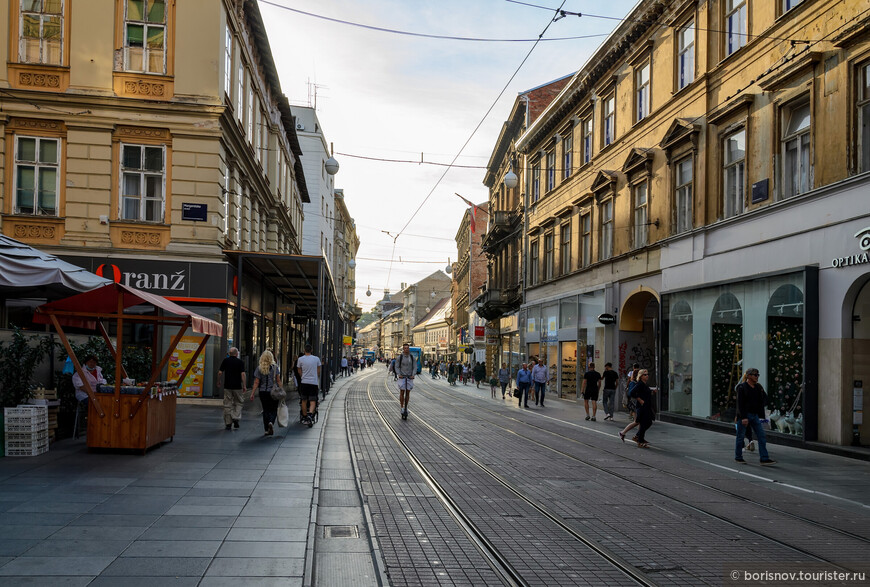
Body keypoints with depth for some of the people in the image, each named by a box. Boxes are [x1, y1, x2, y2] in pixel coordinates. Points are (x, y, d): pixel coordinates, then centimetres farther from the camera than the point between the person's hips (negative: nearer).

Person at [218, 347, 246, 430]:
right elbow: (242, 374, -10)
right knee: (239, 403, 14)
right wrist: (244, 386, -6)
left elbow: (220, 372, 0)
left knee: (227, 405, 6)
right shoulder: (240, 362, -3)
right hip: (237, 387, -1)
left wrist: (219, 381, 16)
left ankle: (228, 423, 6)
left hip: (227, 386, 2)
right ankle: (236, 418, -4)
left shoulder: (225, 361, 2)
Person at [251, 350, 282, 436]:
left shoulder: (259, 368, -3)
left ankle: (267, 430, 10)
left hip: (263, 392, 1)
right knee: (273, 410, 9)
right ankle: (271, 422, -19)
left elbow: (256, 383, -5)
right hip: (274, 392, -1)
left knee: (266, 410, 10)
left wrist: (252, 394, -1)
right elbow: (278, 380, -3)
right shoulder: (275, 367, -3)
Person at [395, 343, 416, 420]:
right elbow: (397, 367, -1)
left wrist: (413, 375, -13)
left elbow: (415, 367, 2)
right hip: (402, 377, -2)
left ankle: (406, 408, 15)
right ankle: (402, 408, 0)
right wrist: (399, 374, -16)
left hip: (409, 377, 2)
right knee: (402, 392, -8)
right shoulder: (399, 357, -1)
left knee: (408, 393, 4)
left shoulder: (413, 358, 4)